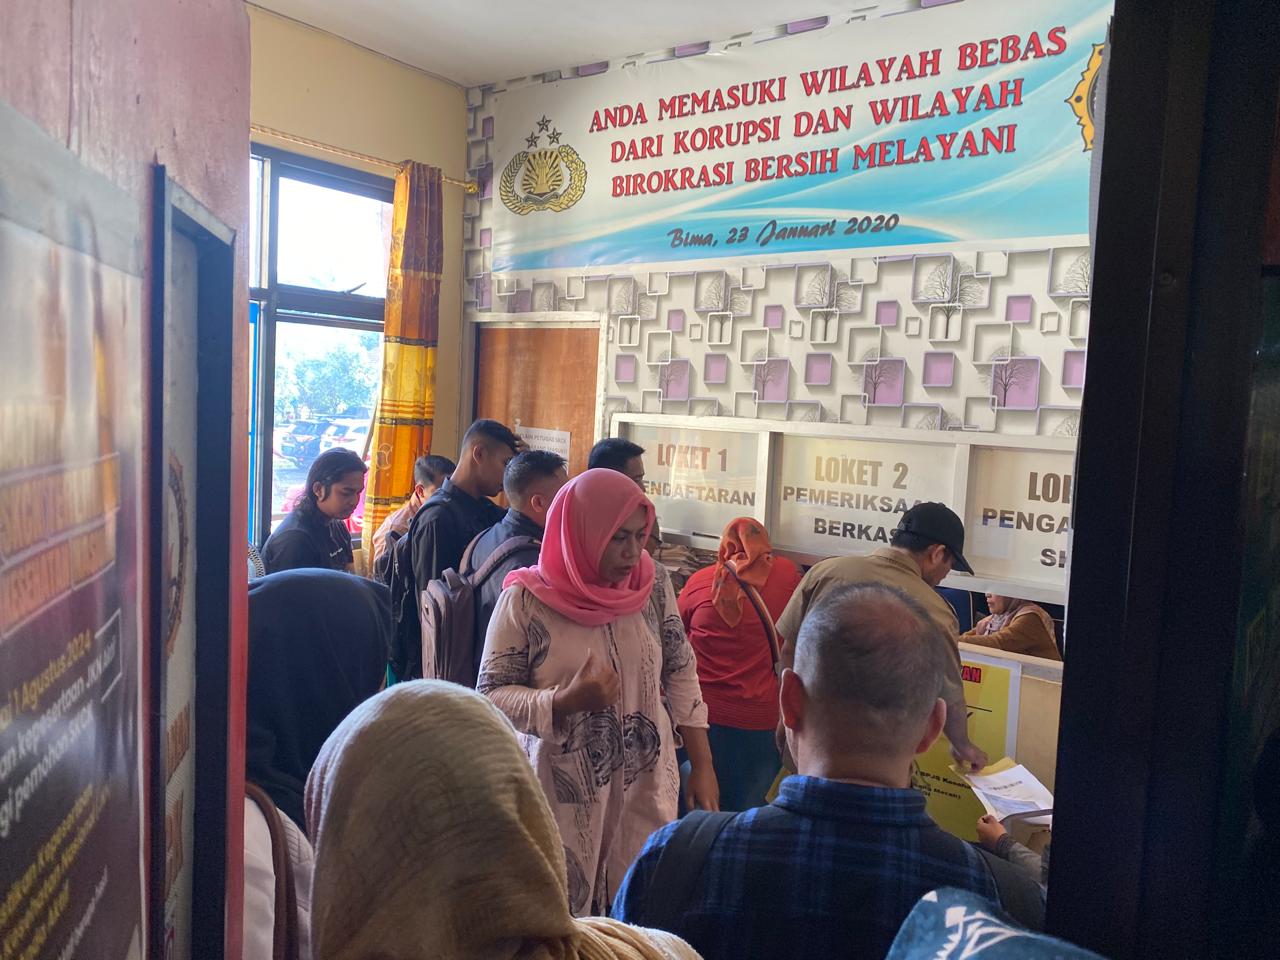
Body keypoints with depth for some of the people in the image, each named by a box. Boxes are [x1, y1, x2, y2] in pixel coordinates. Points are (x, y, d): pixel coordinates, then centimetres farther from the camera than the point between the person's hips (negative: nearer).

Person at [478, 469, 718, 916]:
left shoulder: (653, 589, -2)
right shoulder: (526, 600, -12)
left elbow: (681, 675, 5)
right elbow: (491, 694, -9)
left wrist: (702, 766, 4)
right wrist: (565, 702, -24)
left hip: (647, 790, 3)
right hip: (562, 796, -2)